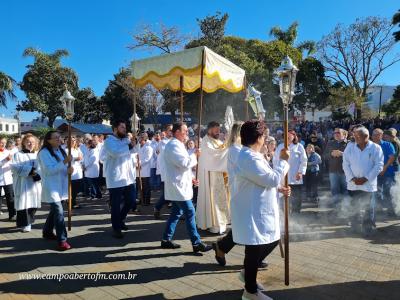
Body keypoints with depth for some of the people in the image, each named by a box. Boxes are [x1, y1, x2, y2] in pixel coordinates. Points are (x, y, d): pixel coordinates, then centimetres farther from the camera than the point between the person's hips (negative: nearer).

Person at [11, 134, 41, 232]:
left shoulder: (37, 155, 11)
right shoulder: (18, 155, 2)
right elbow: (14, 168, -11)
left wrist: (39, 174, -16)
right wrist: (29, 171, -20)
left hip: (35, 185, 3)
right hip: (23, 184, -3)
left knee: (33, 204, 8)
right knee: (24, 204, -4)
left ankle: (29, 222, 25)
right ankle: (25, 225, 5)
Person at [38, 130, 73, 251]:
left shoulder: (61, 151, 12)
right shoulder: (44, 152, -12)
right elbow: (49, 170, -21)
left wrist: (69, 170, -8)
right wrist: (64, 162, -29)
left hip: (60, 186, 8)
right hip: (51, 187, -8)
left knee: (54, 210, 19)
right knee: (59, 212, -14)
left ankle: (47, 232, 37)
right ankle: (62, 240, -11)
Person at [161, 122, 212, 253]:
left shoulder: (177, 144, 18)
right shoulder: (174, 145, -16)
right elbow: (185, 163, -24)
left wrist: (189, 178, 19)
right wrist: (194, 155, -8)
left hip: (179, 185, 11)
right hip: (178, 186, -11)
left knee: (176, 213, 14)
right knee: (190, 213, -7)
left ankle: (166, 240, 22)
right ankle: (196, 243, -1)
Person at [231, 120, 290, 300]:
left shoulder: (252, 155, 12)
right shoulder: (250, 158, -24)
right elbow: (273, 178, -23)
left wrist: (279, 189, 8)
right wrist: (283, 160, -10)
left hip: (259, 211, 11)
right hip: (251, 214, -11)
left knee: (272, 241, 20)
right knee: (254, 248, 4)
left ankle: (248, 272, 36)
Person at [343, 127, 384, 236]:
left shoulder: (376, 148, -2)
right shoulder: (350, 147, 3)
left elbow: (379, 166, -5)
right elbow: (346, 164, 2)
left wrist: (365, 178, -12)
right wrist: (352, 178, -8)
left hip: (368, 184, -2)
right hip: (353, 184, 2)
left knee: (367, 207, 2)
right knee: (354, 207, 8)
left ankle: (367, 229, 14)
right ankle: (354, 227, 22)